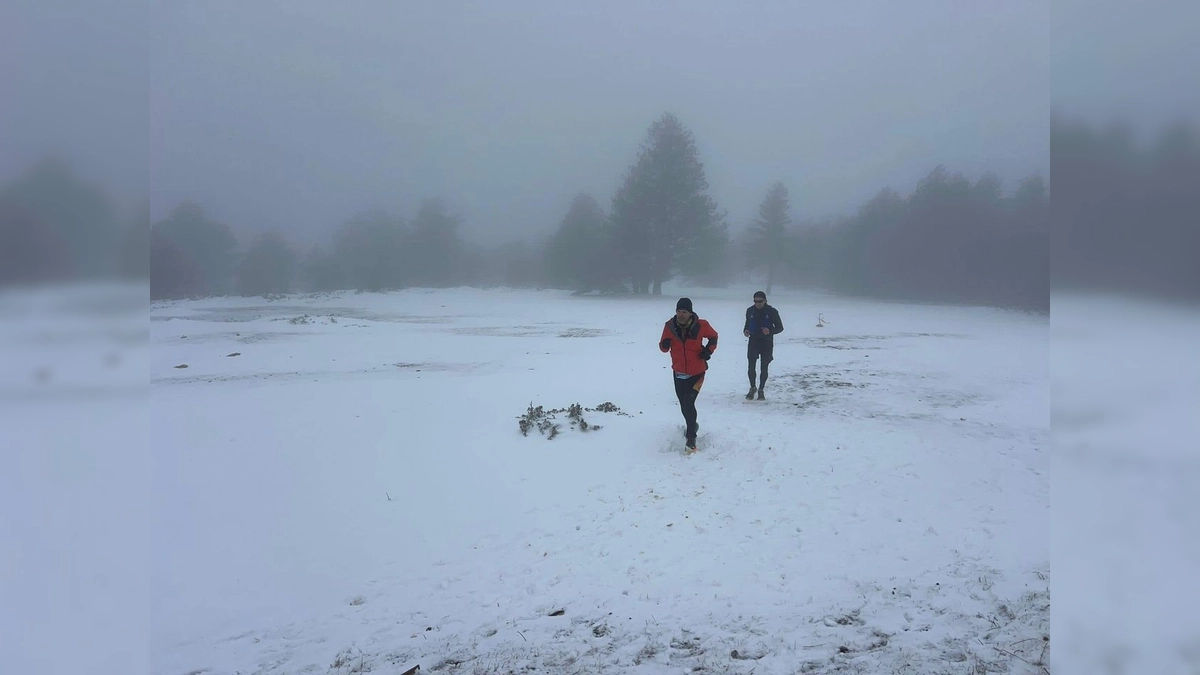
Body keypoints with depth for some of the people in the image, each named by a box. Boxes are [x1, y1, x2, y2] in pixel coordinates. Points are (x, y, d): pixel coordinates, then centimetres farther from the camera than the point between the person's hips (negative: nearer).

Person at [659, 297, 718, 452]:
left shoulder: (701, 325, -15)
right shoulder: (670, 326, -10)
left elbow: (713, 336, 6)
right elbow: (663, 347, -1)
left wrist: (709, 350, -10)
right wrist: (665, 344, -24)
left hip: (697, 372, -3)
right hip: (679, 373, 3)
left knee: (688, 403, -16)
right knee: (684, 405, 16)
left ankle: (691, 437, -4)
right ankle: (691, 426, 44)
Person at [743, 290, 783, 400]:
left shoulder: (772, 311, -8)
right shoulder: (750, 310, 0)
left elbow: (780, 328, -3)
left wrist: (770, 331, -22)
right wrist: (745, 330, -7)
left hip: (767, 343, -2)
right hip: (753, 341, 2)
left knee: (764, 368, 3)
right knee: (751, 366, -5)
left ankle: (761, 390, 20)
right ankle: (752, 388, 17)